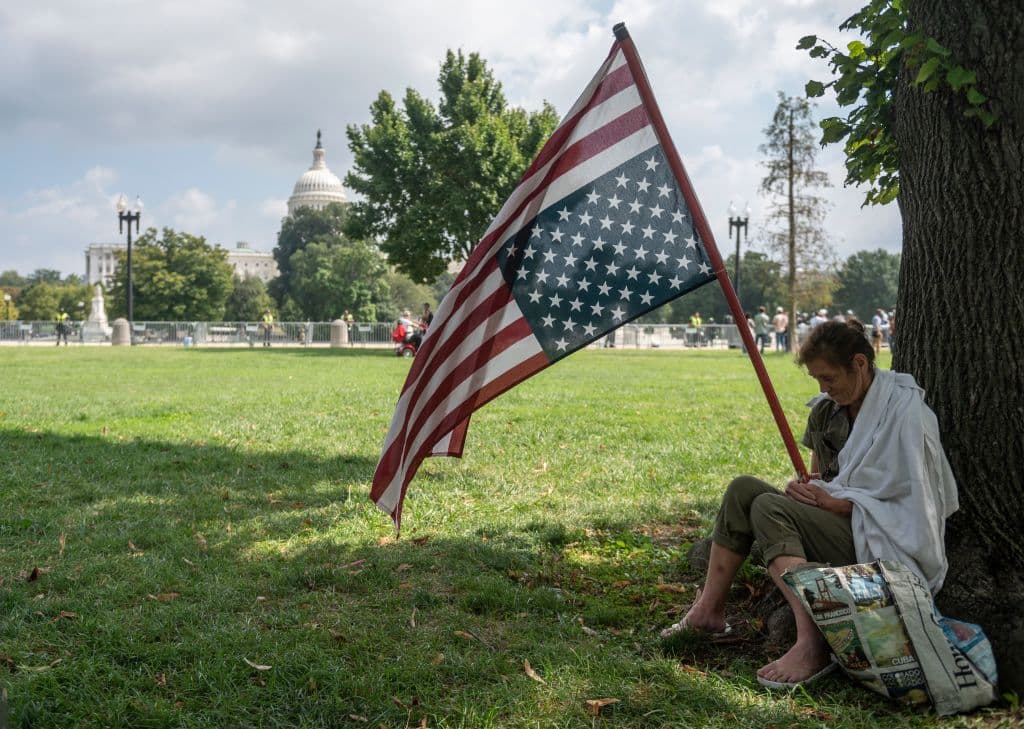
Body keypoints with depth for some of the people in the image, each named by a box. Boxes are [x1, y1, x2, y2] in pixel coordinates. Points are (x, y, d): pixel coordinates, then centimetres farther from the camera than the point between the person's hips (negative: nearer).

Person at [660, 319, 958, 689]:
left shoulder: (903, 409, -12)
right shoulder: (826, 409, 11)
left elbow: (906, 495, -14)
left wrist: (834, 502, -17)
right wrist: (808, 488, -5)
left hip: (884, 546, -8)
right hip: (843, 527, 8)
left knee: (769, 508, -26)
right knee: (743, 488, -7)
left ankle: (812, 644, -36)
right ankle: (708, 611, -7)